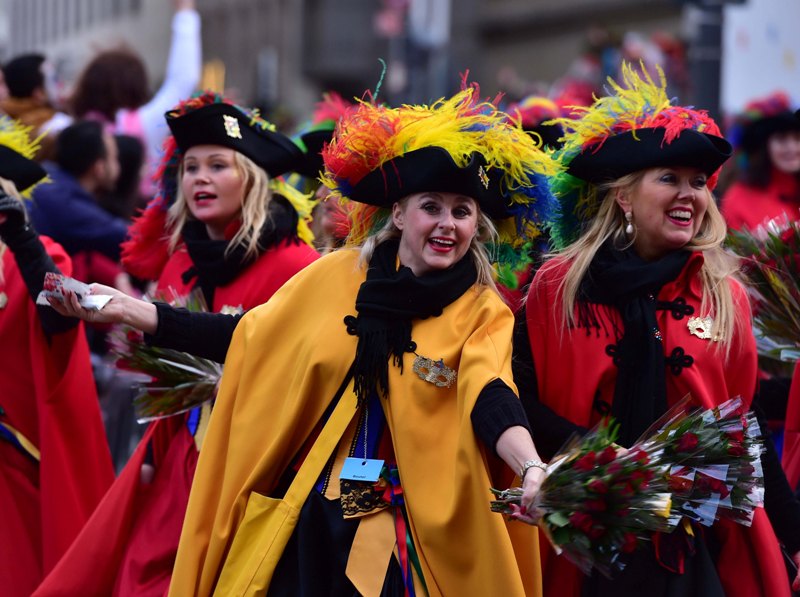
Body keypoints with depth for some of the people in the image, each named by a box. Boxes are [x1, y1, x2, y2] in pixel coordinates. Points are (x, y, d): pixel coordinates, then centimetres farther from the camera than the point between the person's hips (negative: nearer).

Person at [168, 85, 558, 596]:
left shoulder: (483, 314, -5)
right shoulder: (337, 276, 2)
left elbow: (490, 400, -23)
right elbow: (250, 337, 16)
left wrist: (533, 470, -42)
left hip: (409, 533, -2)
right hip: (304, 521, 2)